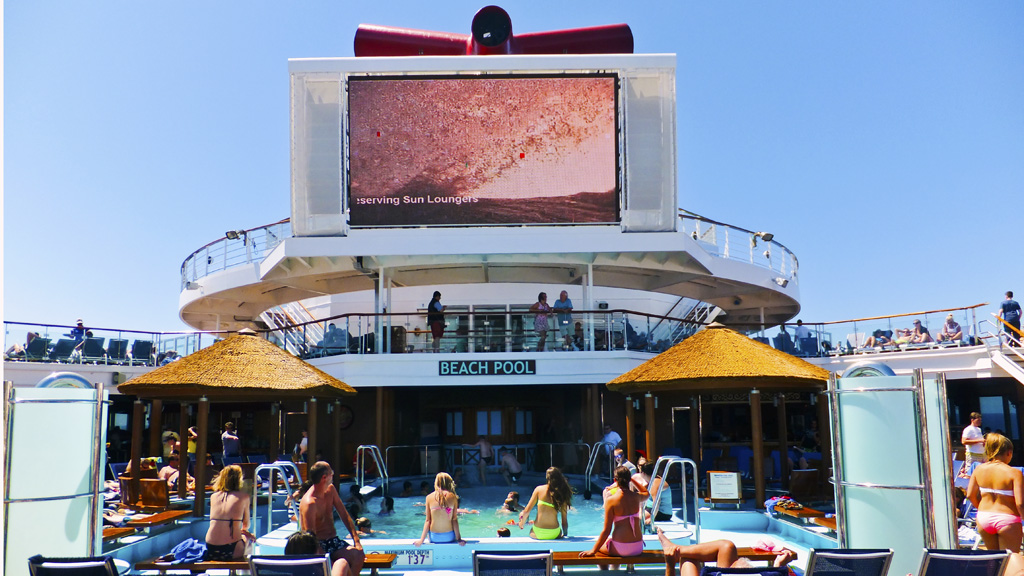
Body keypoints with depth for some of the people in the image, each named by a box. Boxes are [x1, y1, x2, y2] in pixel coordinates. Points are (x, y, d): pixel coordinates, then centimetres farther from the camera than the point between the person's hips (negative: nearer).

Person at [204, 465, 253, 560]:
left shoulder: (213, 496, 9)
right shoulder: (244, 497, 0)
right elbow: (246, 525, 12)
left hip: (210, 551, 4)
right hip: (231, 551, -4)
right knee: (250, 538, 29)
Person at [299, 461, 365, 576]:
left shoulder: (330, 490, 5)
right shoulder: (309, 503, -20)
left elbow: (344, 515, 10)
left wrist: (356, 540, 1)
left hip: (333, 541, 7)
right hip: (319, 545, -7)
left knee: (358, 555, -21)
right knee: (342, 564, -33)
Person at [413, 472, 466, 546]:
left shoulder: (429, 497, -3)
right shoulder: (453, 497, -5)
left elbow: (428, 520, -3)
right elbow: (454, 520, -4)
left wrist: (421, 540, 2)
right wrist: (459, 538, 2)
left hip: (434, 538, 2)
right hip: (449, 537, -1)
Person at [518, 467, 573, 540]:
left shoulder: (539, 489, -1)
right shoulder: (562, 493, 0)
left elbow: (527, 510, 2)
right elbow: (564, 520, 3)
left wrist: (522, 523, 20)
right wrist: (565, 534, 18)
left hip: (538, 533, -1)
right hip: (554, 534, 1)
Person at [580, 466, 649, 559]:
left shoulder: (611, 500, -12)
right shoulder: (636, 497, -1)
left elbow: (606, 530, -11)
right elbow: (646, 493, 27)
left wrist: (593, 551, -2)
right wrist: (632, 479, 22)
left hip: (621, 549, -4)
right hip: (638, 548, 4)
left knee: (599, 541, 26)